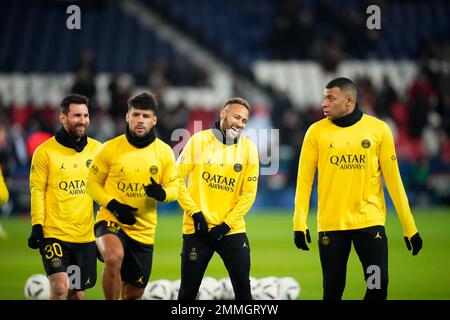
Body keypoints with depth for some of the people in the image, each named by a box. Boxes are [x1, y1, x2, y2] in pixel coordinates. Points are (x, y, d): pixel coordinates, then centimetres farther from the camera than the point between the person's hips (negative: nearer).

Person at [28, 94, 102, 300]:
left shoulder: (97, 149, 6)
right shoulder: (45, 152, -4)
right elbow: (37, 191, -3)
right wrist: (37, 226, -11)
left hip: (86, 236, 4)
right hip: (54, 234, -4)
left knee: (77, 294, 9)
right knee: (60, 288, -18)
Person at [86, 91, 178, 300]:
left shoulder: (164, 152, 0)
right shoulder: (111, 148, -6)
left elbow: (175, 186, 6)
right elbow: (92, 183, 1)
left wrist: (162, 193, -19)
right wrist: (113, 205, -15)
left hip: (144, 230, 4)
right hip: (111, 221, -3)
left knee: (134, 293, 11)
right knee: (114, 258, -36)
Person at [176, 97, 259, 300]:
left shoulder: (248, 148, 1)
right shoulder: (199, 140, -2)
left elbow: (249, 193, 0)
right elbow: (177, 179, -2)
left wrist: (225, 225, -8)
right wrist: (196, 214, -10)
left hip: (232, 230, 1)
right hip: (197, 229, -1)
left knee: (243, 288, -1)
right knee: (188, 292, 3)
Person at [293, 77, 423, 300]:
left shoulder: (378, 129, 0)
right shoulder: (317, 131, 1)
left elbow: (393, 179, 2)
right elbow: (304, 180, 2)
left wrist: (409, 227, 2)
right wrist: (299, 223, -6)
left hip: (369, 221, -1)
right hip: (331, 224, 1)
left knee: (378, 284, -8)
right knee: (333, 290, 4)